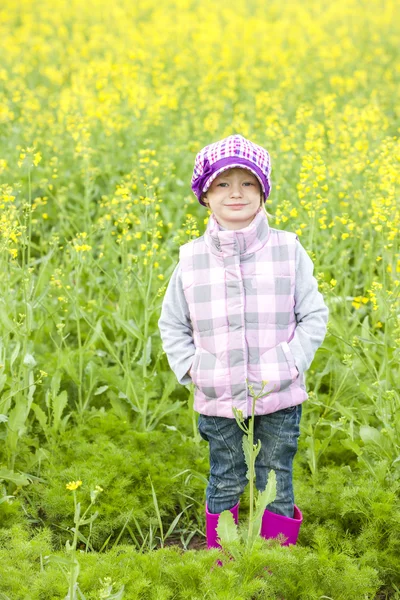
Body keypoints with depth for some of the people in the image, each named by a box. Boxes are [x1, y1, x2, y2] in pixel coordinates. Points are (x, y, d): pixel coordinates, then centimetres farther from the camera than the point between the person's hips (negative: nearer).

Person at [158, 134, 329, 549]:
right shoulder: (192, 259, -2)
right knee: (225, 485, 13)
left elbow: (314, 317, 1)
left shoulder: (288, 251, -5)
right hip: (219, 400, 1)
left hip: (279, 396, -1)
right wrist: (191, 369, -4)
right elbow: (172, 325, 9)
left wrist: (291, 364, -10)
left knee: (277, 485, 10)